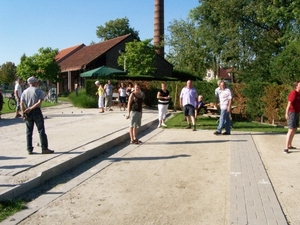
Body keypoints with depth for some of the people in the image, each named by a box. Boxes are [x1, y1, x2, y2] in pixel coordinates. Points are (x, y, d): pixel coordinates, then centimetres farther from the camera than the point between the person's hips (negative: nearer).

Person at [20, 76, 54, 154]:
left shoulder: (25, 92, 6)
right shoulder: (39, 91, -4)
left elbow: (21, 104, -3)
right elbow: (39, 103, -17)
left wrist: (24, 113, -7)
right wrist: (30, 109, -15)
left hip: (28, 113, 4)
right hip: (37, 112, -3)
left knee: (29, 132, 10)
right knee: (41, 130, 2)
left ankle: (29, 149, 13)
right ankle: (44, 148, 3)